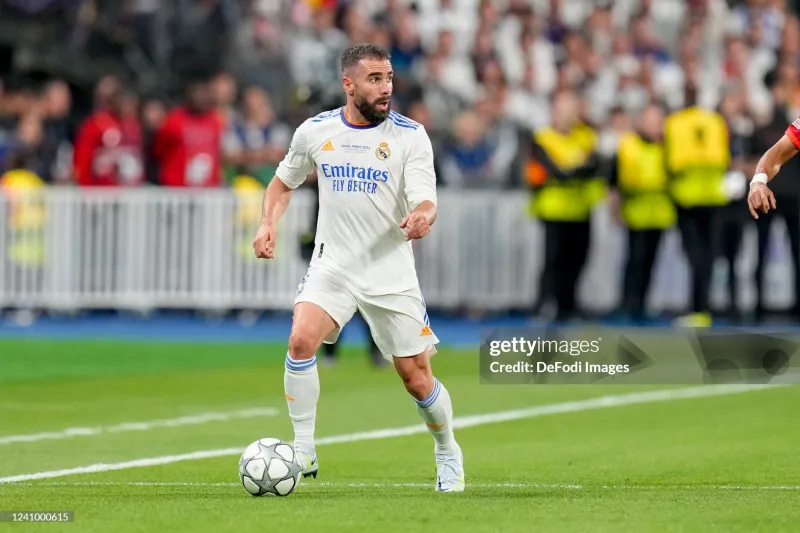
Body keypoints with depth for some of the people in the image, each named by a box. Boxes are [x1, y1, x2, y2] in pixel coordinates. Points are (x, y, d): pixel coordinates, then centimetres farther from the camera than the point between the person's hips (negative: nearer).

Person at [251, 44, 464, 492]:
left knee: (417, 378, 3)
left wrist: (422, 216, -40)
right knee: (301, 341, -24)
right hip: (333, 266, 1)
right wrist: (269, 223, -1)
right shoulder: (315, 132, 0)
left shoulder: (410, 136, -8)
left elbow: (426, 202, -16)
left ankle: (448, 452, 31)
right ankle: (303, 450, -11)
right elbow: (284, 181, 17)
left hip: (391, 274, -1)